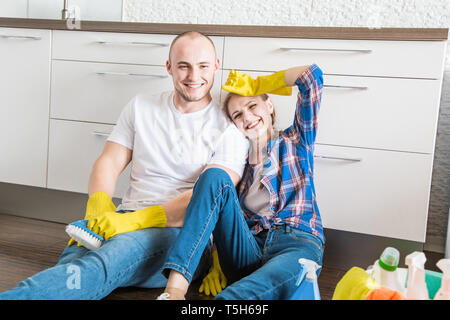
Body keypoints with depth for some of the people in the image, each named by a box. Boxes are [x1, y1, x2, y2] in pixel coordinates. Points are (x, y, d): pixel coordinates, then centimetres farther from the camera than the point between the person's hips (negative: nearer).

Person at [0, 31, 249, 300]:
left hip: (182, 230, -5)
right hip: (127, 221, 5)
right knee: (74, 255, -30)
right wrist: (99, 206, -9)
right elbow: (110, 162, 13)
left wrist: (137, 219, -21)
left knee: (109, 258, -36)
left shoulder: (229, 129, 1)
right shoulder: (142, 106, 16)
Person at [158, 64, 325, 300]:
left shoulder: (295, 141, 16)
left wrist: (255, 85, 16)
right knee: (214, 175, -22)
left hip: (299, 243, -2)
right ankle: (174, 289, -36)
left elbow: (313, 75, 7)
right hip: (246, 251, 3)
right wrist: (216, 263, -1)